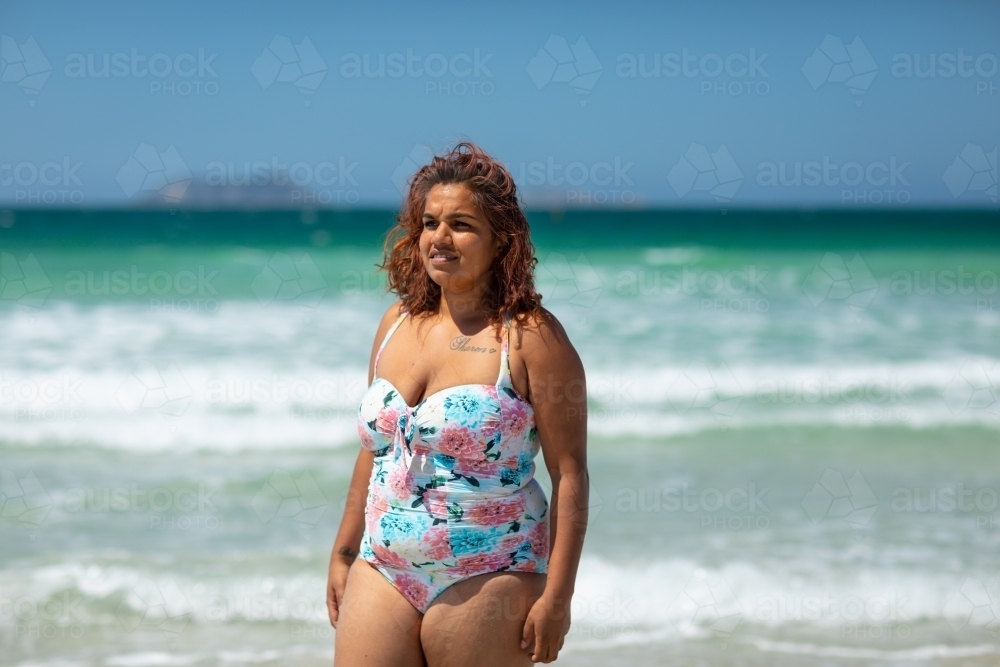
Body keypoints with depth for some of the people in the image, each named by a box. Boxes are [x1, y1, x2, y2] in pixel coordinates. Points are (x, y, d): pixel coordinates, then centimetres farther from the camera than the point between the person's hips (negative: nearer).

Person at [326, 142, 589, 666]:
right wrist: (343, 553, 19)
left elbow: (569, 473, -11)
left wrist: (556, 596, -15)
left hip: (486, 579, -5)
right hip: (382, 575, 5)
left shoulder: (531, 337, -9)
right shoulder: (397, 323, 9)